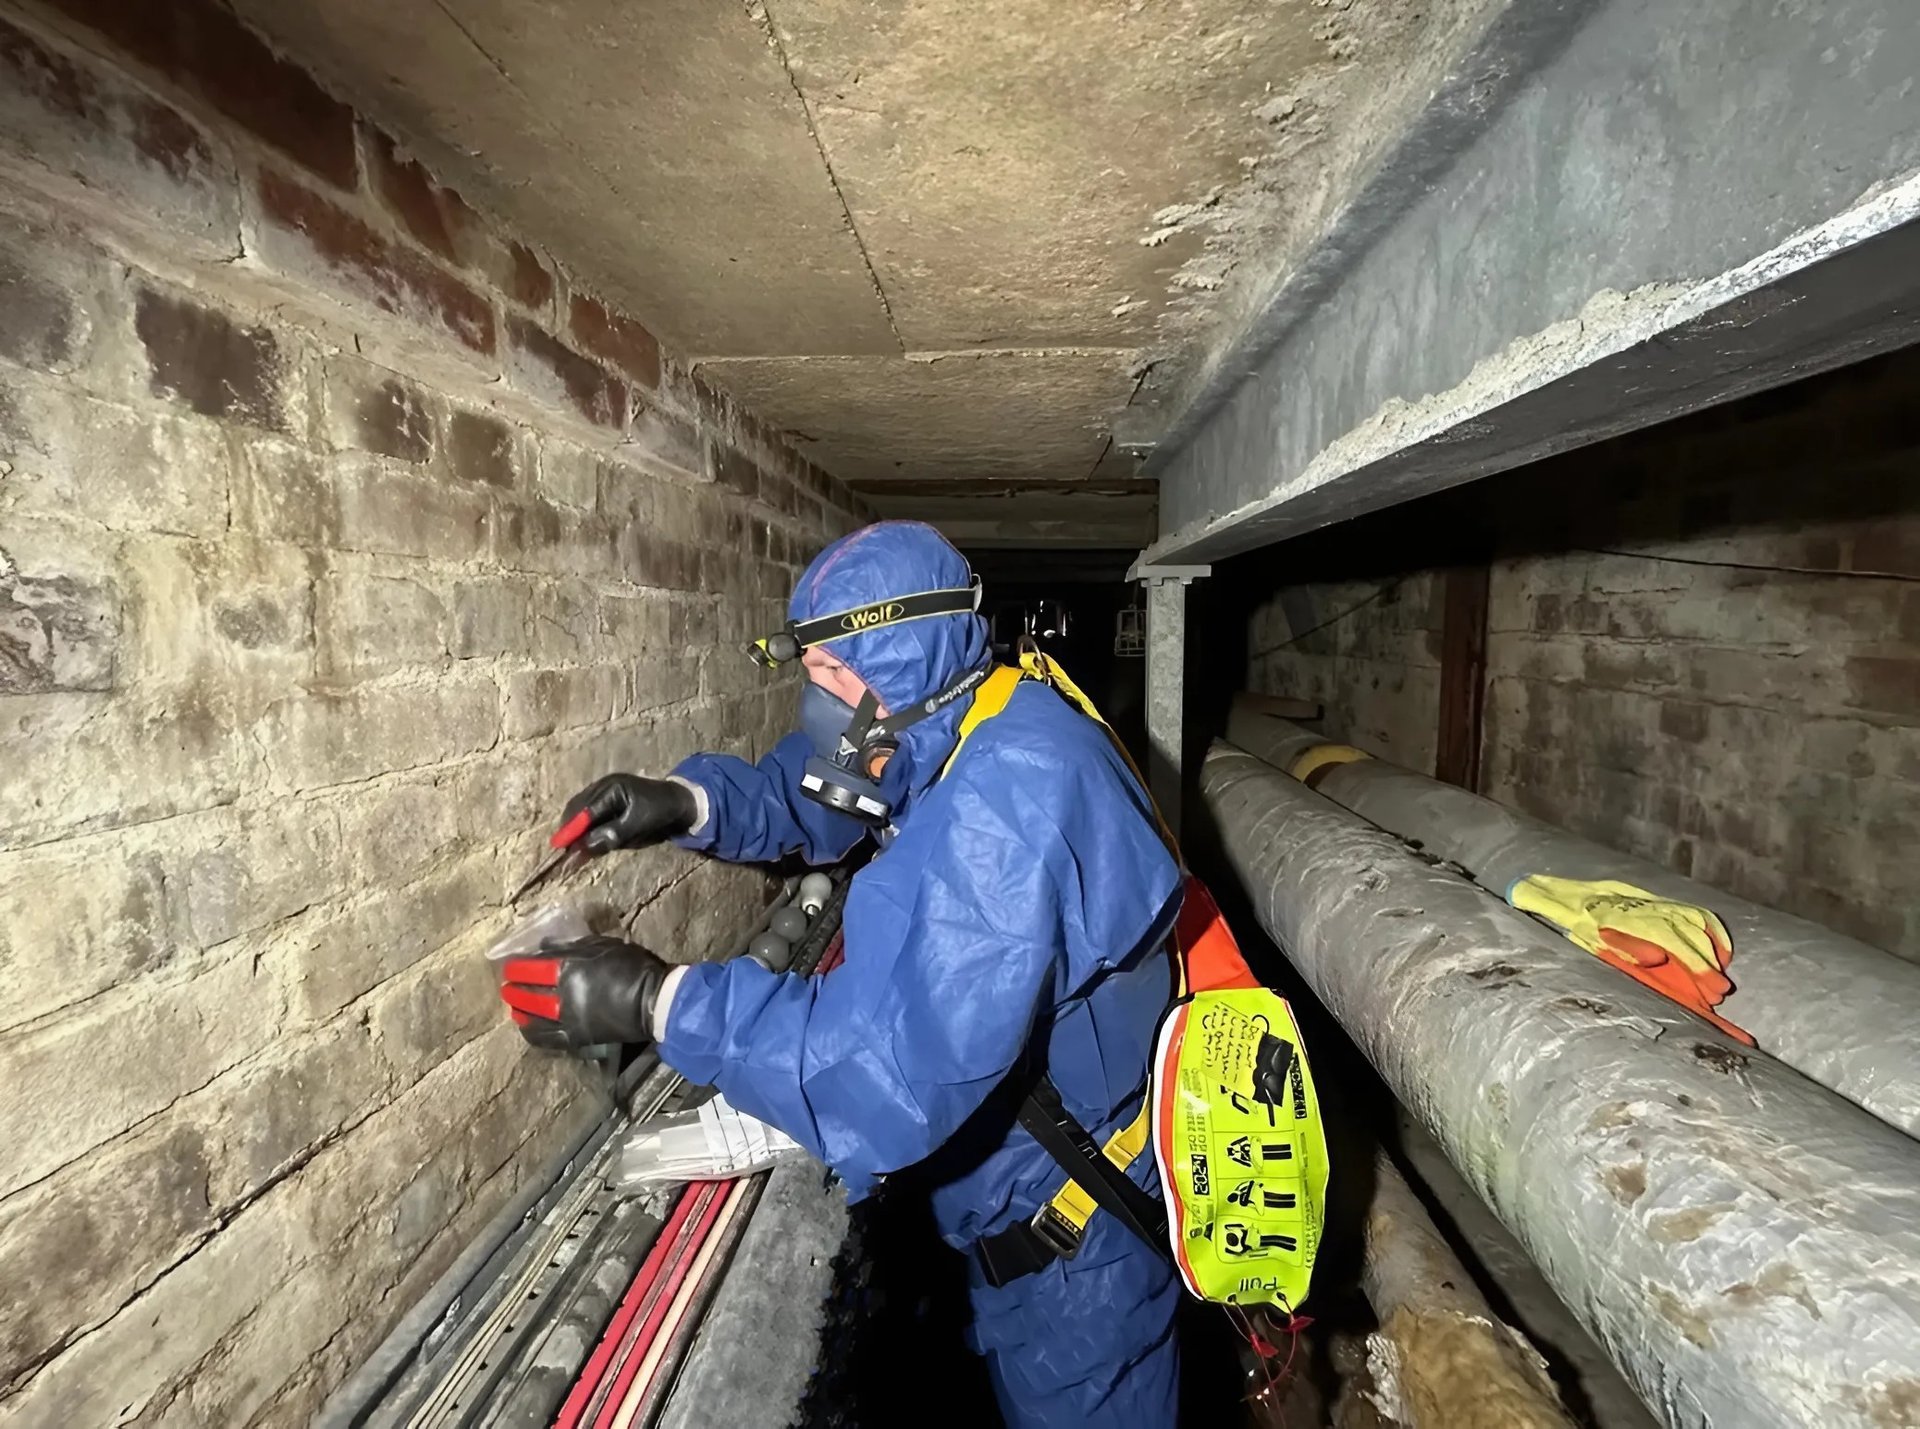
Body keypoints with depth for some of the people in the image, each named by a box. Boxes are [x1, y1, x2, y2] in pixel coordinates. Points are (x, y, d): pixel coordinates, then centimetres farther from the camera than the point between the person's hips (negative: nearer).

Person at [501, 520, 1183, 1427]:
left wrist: (658, 1003, -31)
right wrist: (689, 803, -10)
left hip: (1075, 1238, -8)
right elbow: (817, 790, 9)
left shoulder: (1007, 803, -37)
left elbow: (903, 1072, -39)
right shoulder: (956, 734, -6)